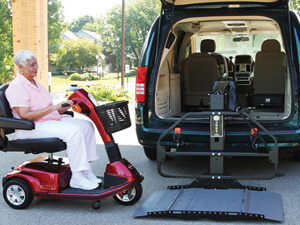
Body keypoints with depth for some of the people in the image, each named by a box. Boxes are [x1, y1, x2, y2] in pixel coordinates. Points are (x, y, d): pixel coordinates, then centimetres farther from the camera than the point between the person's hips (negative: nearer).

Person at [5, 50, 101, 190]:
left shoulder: (34, 83, 20)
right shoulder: (16, 86, -10)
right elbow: (25, 115, -21)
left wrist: (65, 107, 3)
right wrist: (53, 107, -22)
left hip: (50, 120, 9)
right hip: (30, 128, -9)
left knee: (86, 125, -6)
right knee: (73, 131, -29)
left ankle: (87, 172, -8)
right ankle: (77, 178, -25)